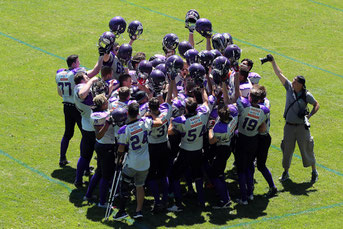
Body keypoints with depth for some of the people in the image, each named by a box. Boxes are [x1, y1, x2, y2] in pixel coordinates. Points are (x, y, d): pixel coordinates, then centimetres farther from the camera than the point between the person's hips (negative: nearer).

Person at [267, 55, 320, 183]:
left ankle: (314, 171, 23)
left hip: (302, 127, -3)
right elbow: (279, 74, -4)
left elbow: (316, 105, 3)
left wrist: (310, 115, -13)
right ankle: (286, 172, 28)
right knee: (287, 150, 11)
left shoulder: (307, 95, -11)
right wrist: (272, 61, -9)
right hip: (289, 126, 3)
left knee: (307, 149, 4)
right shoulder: (289, 88, -4)